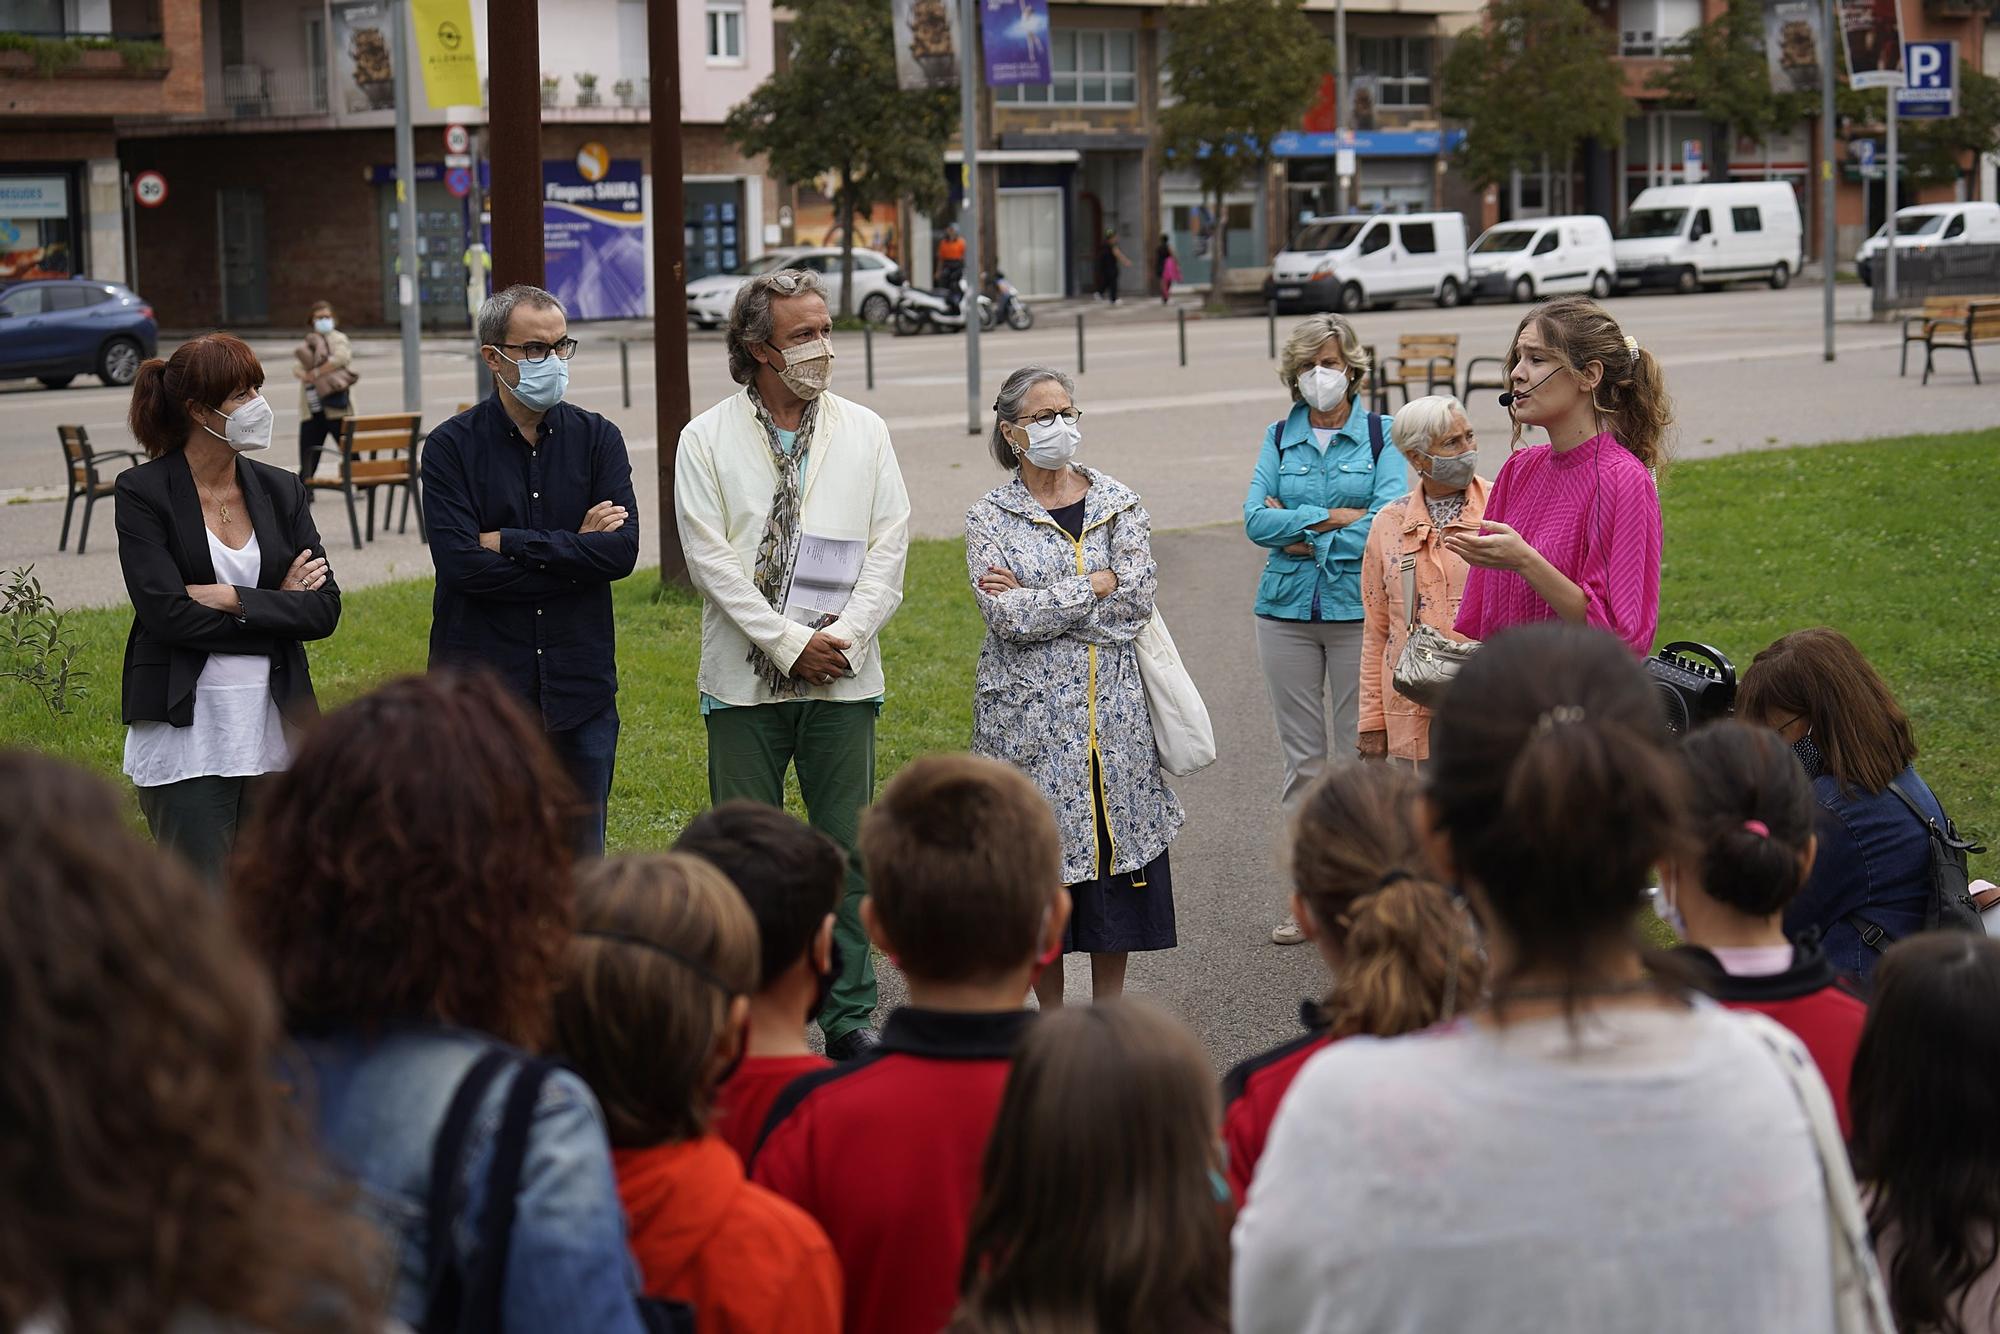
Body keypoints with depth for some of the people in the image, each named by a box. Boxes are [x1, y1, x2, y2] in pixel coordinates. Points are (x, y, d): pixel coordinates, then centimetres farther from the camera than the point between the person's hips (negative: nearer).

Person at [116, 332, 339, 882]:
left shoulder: (281, 490, 9)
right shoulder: (143, 492, -4)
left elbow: (325, 609, 2)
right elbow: (165, 612, -14)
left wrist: (234, 599, -11)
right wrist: (279, 605, -7)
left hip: (273, 729, 4)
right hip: (185, 731, -4)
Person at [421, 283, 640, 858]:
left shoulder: (597, 438, 6)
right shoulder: (451, 447, -2)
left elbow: (623, 550, -8)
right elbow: (461, 565, -15)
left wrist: (511, 543, -11)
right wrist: (575, 550, -9)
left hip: (580, 687, 3)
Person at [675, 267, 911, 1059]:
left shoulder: (863, 432, 8)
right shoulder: (707, 441, 0)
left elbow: (889, 546, 4)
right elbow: (710, 560, -6)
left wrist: (845, 635, -9)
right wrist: (790, 644, -12)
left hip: (843, 677, 2)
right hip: (745, 681, -2)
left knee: (848, 851, 4)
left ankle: (850, 1017, 13)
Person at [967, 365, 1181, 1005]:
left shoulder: (1118, 503, 6)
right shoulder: (990, 517, 0)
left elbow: (1138, 600, -7)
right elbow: (1008, 619, -13)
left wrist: (1035, 600, -10)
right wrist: (1097, 583, -10)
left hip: (1114, 710, 2)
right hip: (1029, 715, -2)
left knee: (1117, 852, 4)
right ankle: (1052, 1020, 13)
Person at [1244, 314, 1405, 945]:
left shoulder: (1381, 435, 1)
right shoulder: (1279, 438, 9)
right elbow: (1256, 519, -4)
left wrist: (1301, 531, -10)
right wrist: (1339, 517, -12)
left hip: (1358, 609, -3)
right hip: (1286, 609, 3)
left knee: (1360, 753, -1)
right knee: (1302, 756, 6)